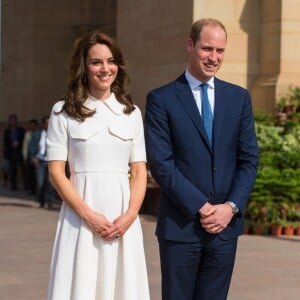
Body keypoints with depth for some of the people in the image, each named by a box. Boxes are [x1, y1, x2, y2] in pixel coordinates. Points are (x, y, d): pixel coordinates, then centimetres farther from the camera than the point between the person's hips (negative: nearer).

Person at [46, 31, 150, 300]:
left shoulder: (131, 113, 11)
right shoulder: (64, 113, 2)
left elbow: (139, 171, 8)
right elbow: (56, 171, -2)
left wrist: (130, 215, -8)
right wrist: (88, 215, -12)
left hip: (124, 219, 3)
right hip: (80, 217, -2)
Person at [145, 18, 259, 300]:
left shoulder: (239, 97, 9)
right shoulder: (161, 99, -2)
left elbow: (249, 159, 7)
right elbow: (160, 163, -8)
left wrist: (231, 207, -7)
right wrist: (201, 207, -13)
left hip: (225, 223, 3)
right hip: (180, 225, -3)